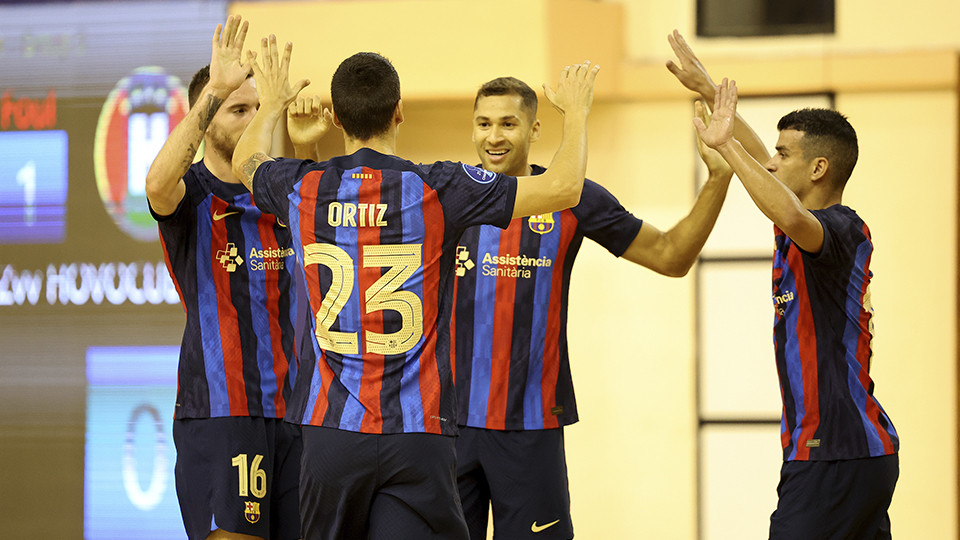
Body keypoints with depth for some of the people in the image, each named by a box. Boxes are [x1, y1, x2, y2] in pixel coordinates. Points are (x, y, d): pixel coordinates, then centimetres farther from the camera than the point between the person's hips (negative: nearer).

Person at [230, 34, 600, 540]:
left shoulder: (302, 189, 2)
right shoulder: (436, 190, -8)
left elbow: (245, 160, 28)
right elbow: (563, 188, -5)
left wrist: (271, 103, 47)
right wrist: (575, 111, 13)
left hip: (330, 430, 3)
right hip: (416, 433, -3)